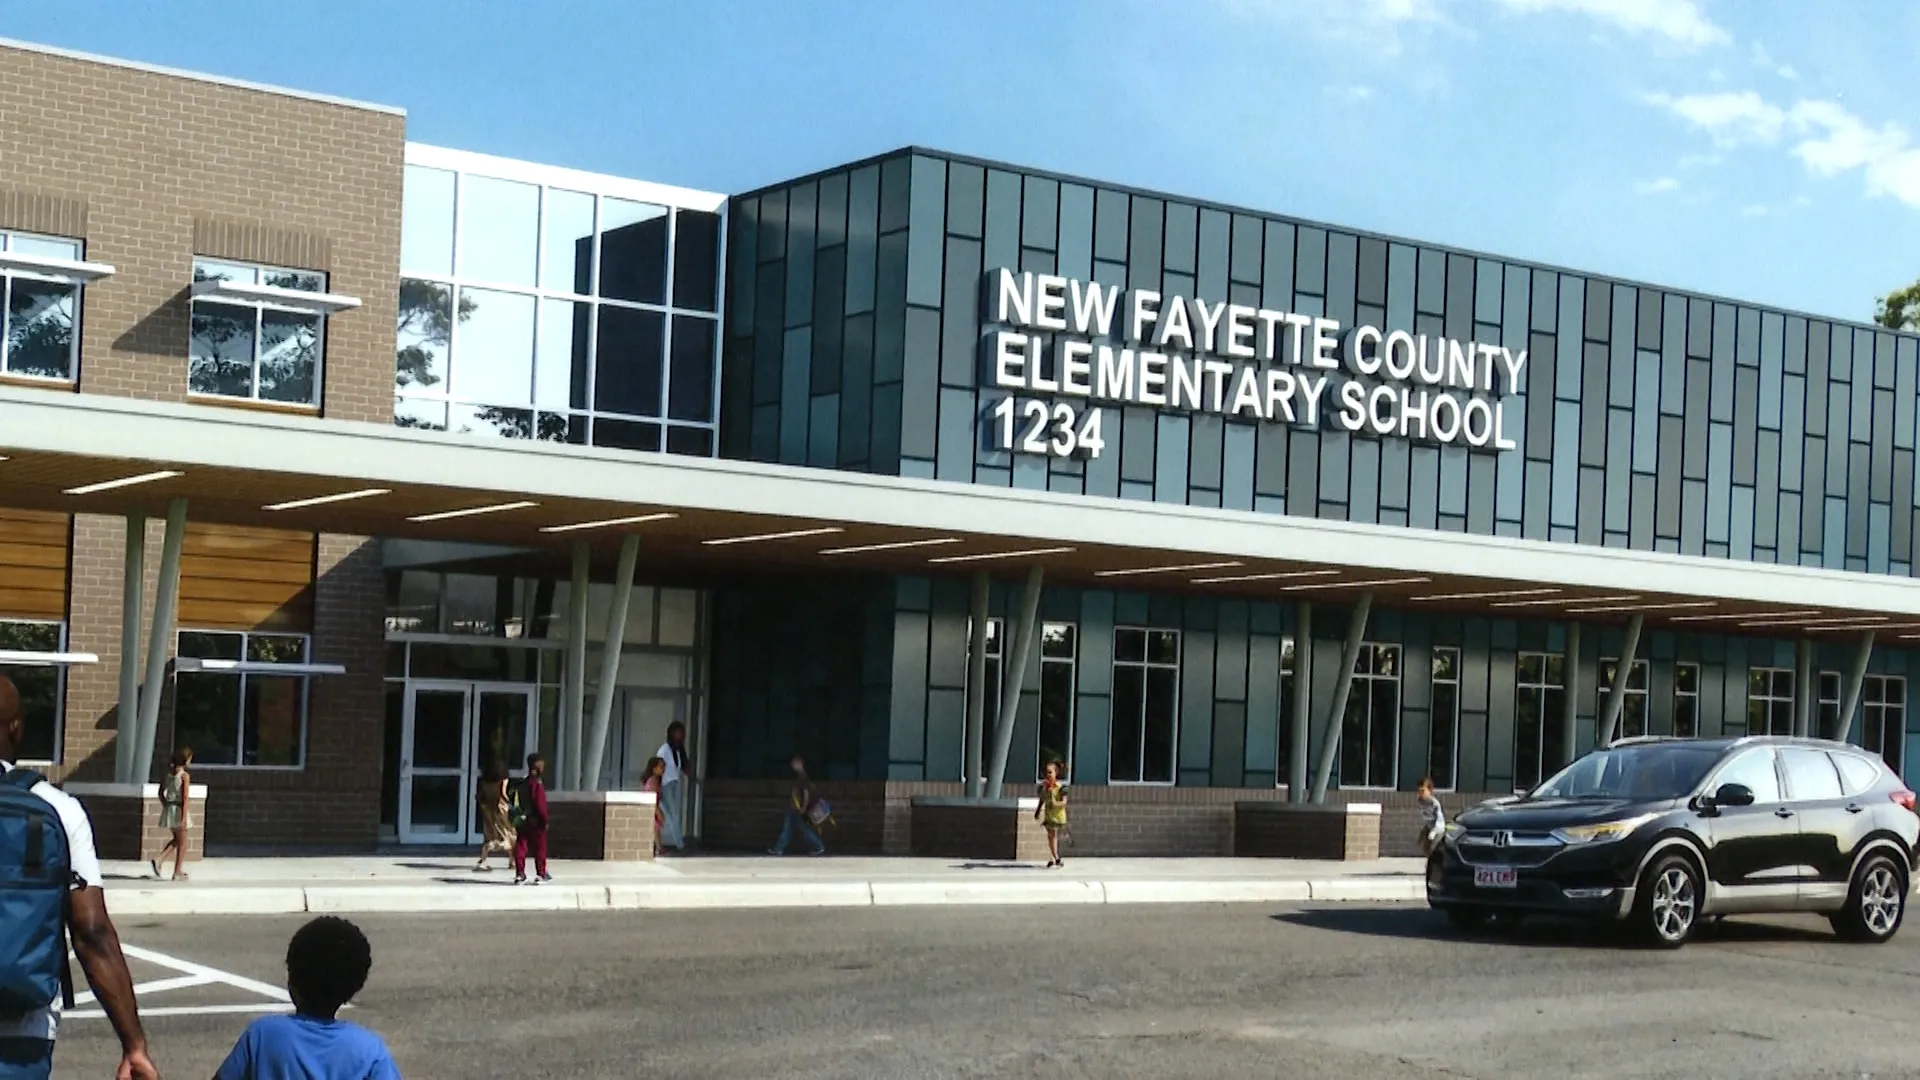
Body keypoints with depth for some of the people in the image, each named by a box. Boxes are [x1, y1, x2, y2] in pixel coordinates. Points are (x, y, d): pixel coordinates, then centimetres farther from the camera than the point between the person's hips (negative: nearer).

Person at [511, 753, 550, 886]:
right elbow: (541, 803, -18)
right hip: (535, 820, -7)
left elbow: (519, 802, 15)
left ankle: (520, 874, 5)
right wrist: (544, 819, -14)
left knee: (521, 846, 6)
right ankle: (541, 874, 9)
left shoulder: (523, 783, 10)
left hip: (523, 819, 7)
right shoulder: (537, 783, -15)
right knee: (540, 847, 3)